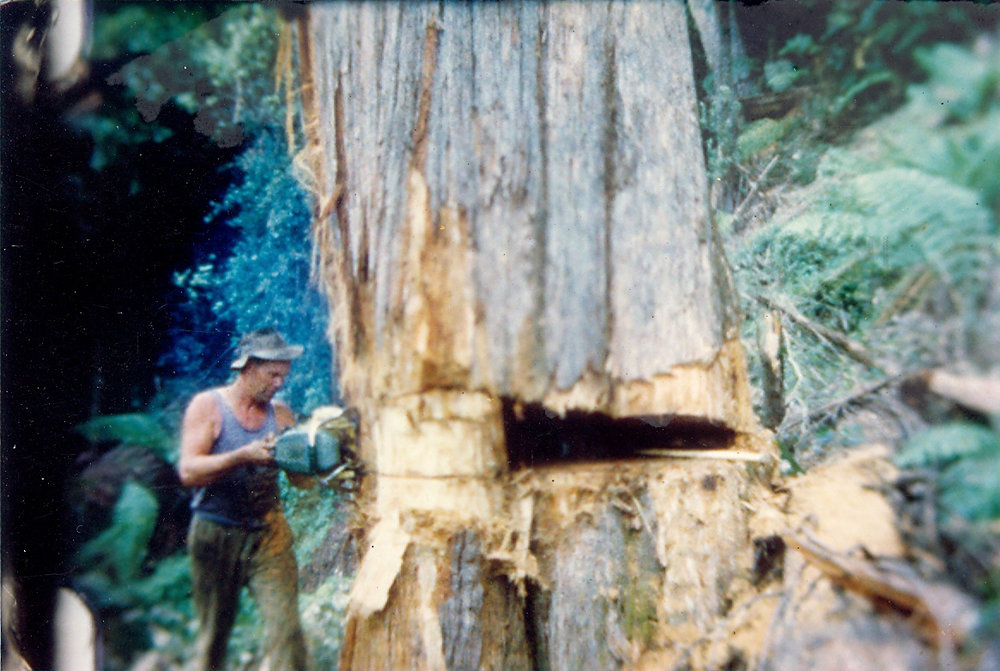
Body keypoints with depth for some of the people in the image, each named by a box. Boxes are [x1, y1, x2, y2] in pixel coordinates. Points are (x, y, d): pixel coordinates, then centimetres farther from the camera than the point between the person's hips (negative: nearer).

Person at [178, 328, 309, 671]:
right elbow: (188, 471, -14)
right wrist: (244, 456, -24)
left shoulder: (280, 413, 8)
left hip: (268, 531, 2)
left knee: (285, 625, -10)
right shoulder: (207, 406, -2)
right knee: (213, 633, 12)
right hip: (216, 535, -2)